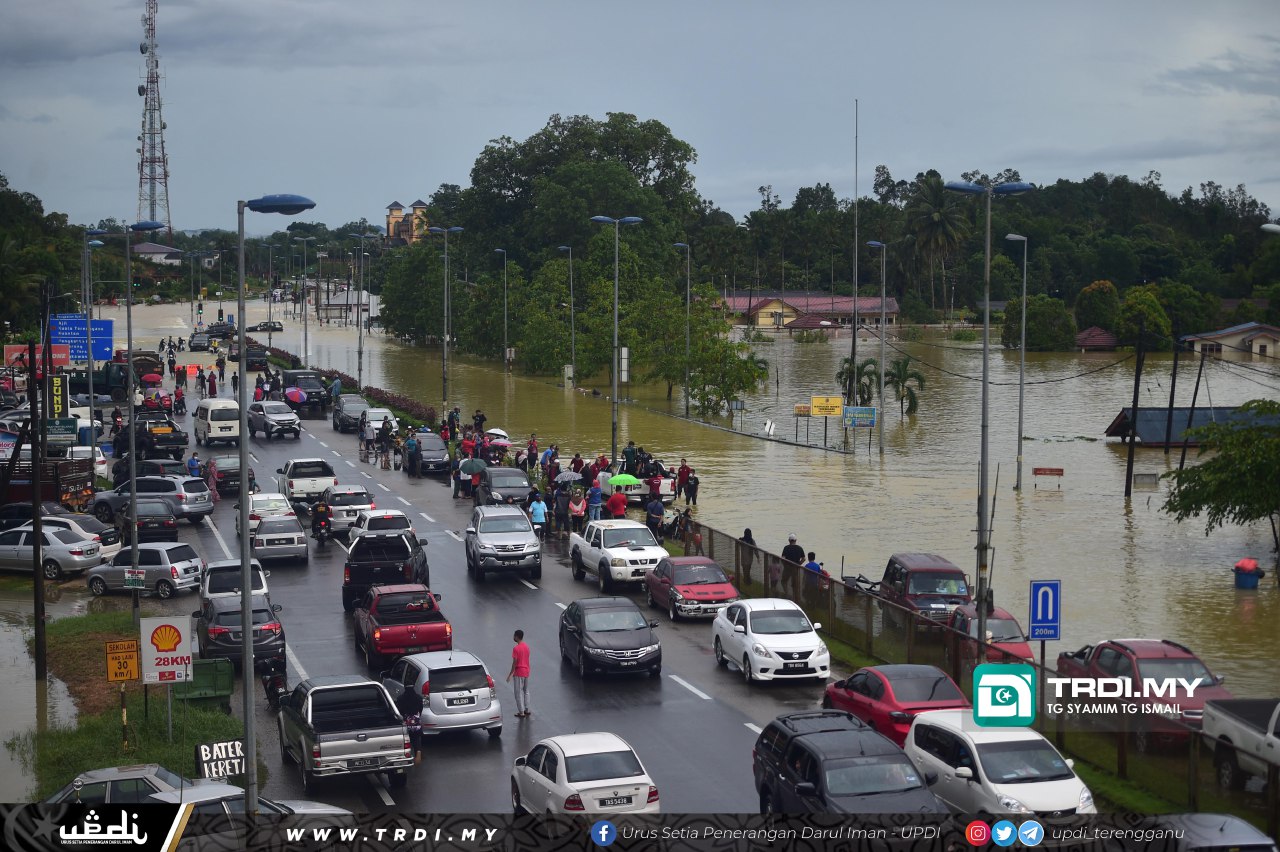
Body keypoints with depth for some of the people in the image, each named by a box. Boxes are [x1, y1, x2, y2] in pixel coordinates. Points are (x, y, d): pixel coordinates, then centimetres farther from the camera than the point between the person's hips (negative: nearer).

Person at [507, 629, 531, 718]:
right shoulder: (526, 647, 5)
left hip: (519, 673, -8)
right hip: (526, 671, 8)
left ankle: (521, 712, 1)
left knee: (519, 692, -1)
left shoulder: (516, 649, -19)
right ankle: (526, 710, 23)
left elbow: (514, 663, -19)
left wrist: (510, 674, -12)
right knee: (526, 691, 17)